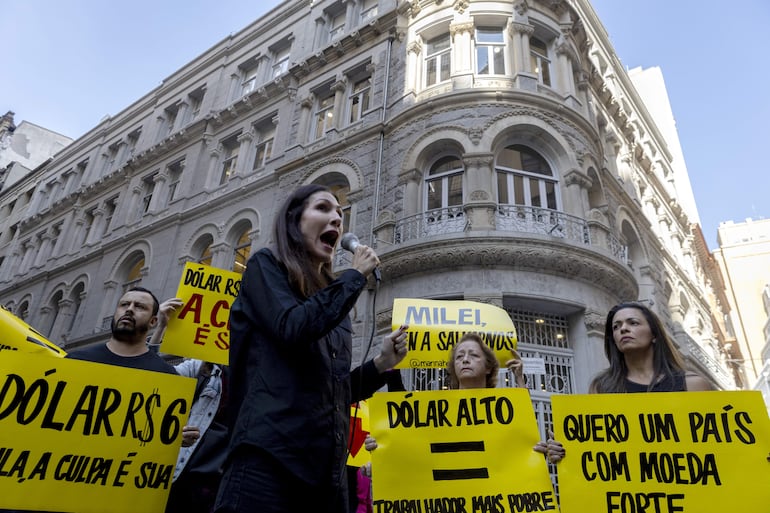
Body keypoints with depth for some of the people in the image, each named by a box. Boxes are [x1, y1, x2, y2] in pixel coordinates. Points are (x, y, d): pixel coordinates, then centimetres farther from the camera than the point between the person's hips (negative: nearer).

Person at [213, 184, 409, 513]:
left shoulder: (334, 301, 19)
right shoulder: (265, 265, 3)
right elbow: (292, 328, -17)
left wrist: (382, 363, 3)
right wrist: (355, 276, -5)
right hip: (269, 456, -6)